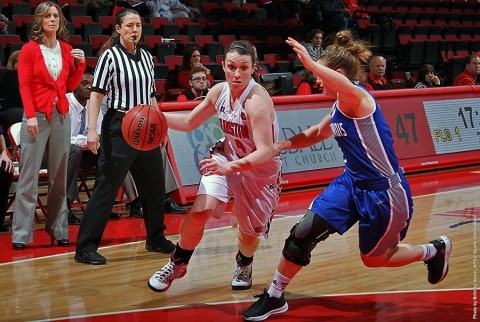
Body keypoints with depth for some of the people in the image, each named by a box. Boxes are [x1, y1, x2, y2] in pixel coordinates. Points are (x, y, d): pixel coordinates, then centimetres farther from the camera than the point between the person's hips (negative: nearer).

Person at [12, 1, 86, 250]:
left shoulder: (67, 49, 11)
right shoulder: (30, 49, -1)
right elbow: (24, 85, -5)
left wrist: (80, 64, 1)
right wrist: (30, 115, -14)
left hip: (61, 115, 4)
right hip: (37, 115, -4)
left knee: (59, 176, 7)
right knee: (28, 177, -5)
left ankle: (58, 229, 15)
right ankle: (21, 234, -2)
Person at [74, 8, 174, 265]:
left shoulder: (146, 57, 13)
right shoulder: (110, 56, -6)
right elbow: (96, 94, -12)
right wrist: (92, 130, -20)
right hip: (118, 128, -7)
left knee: (155, 184, 14)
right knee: (106, 187, -8)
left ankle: (156, 239, 31)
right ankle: (85, 247, -4)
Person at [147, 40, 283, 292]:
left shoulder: (256, 101, -31)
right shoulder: (219, 91, -9)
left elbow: (266, 153, -36)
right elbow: (190, 122, 7)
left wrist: (231, 167, -48)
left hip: (261, 169, -4)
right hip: (227, 157, 4)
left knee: (250, 231, 9)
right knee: (200, 212, -15)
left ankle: (244, 264, 44)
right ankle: (177, 264, 8)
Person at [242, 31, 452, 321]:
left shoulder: (358, 98, -22)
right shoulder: (339, 109, 6)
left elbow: (348, 88, -49)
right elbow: (315, 135, 24)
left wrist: (311, 63, -56)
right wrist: (280, 146, 13)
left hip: (386, 193, -8)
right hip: (352, 183, 8)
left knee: (374, 258, 10)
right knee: (303, 233, -5)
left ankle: (435, 251, 36)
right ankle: (275, 297, 10)